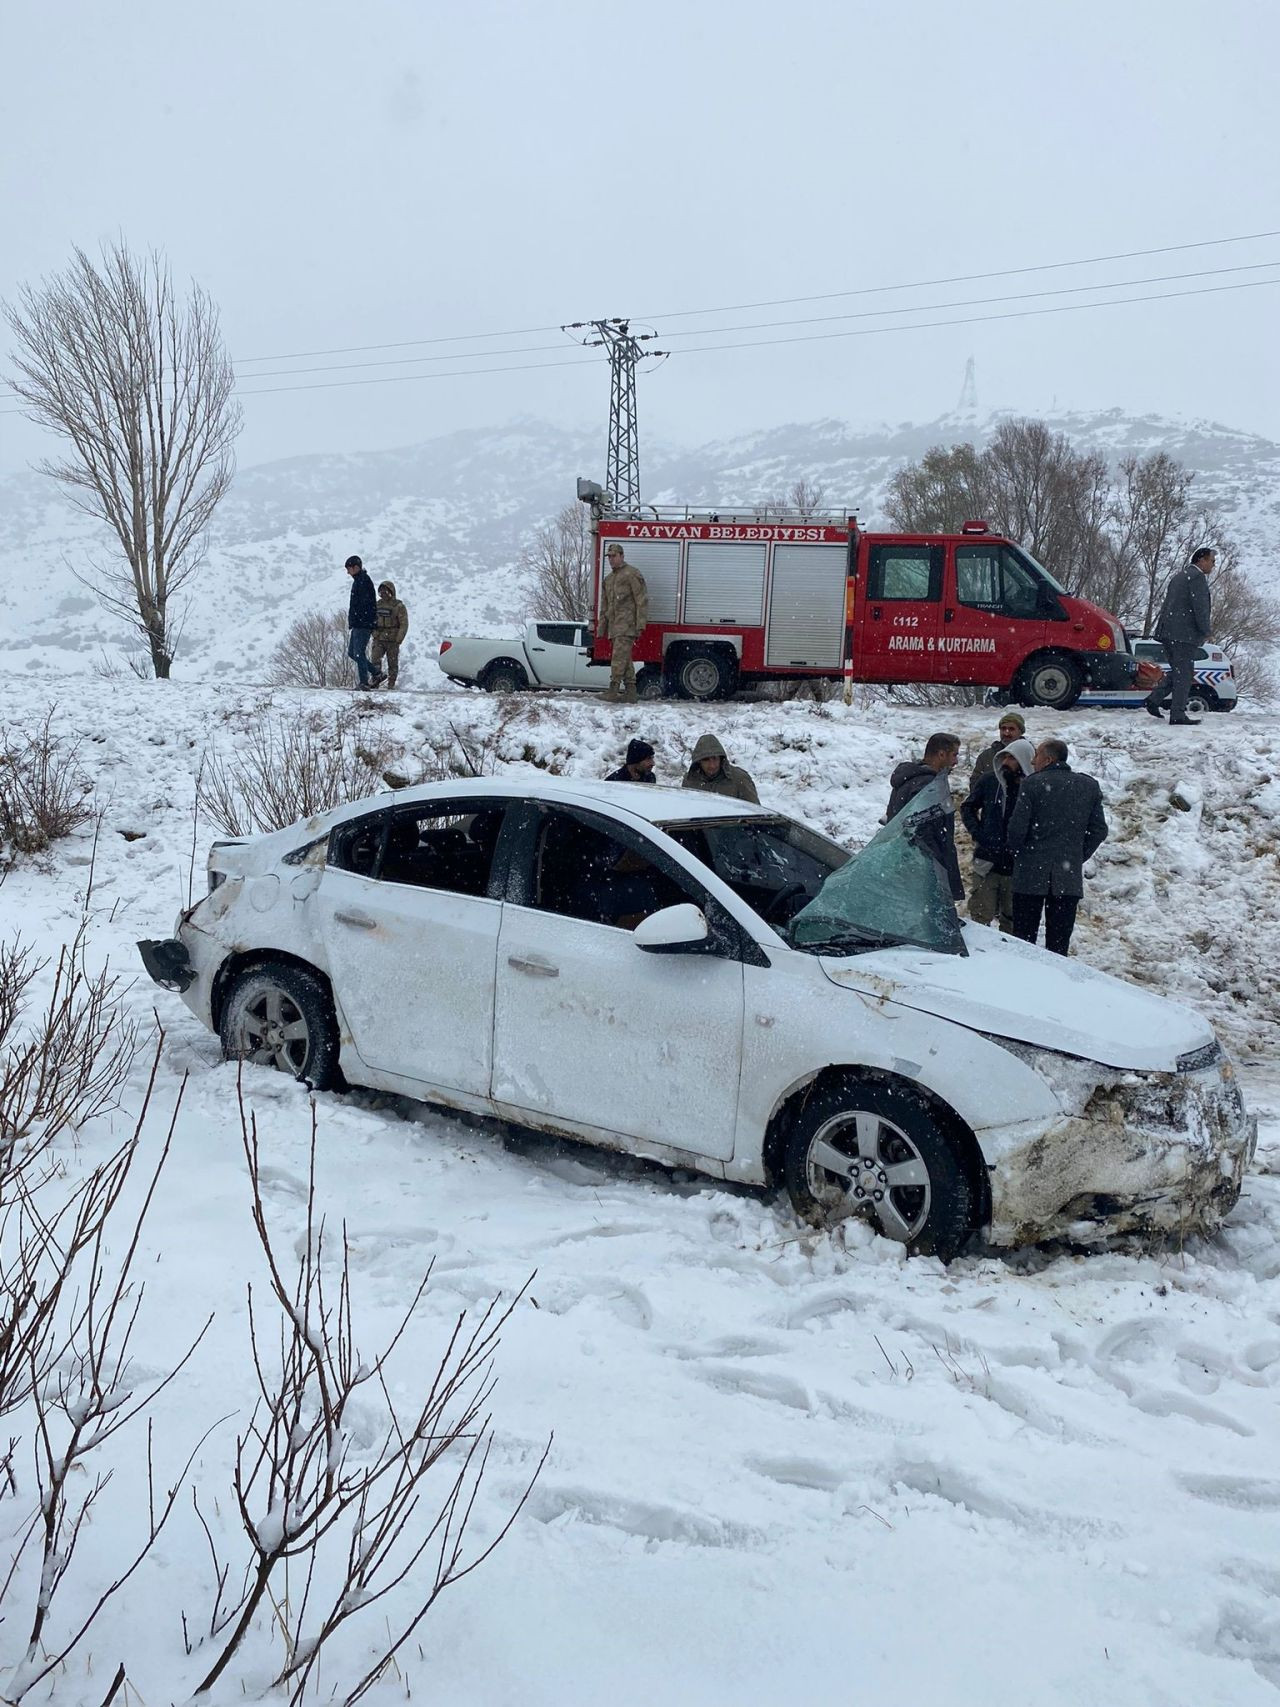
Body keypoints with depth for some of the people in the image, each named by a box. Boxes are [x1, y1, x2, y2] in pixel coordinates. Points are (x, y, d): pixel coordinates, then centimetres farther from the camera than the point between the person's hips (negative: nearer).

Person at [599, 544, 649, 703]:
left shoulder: (632, 574, -4)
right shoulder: (607, 579, 22)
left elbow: (642, 600, -10)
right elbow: (604, 606, 27)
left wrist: (641, 625, -17)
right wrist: (602, 629, 22)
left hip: (627, 625, -8)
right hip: (614, 627, 8)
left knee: (619, 657, -15)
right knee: (625, 659, 9)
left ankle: (613, 690, -19)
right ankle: (630, 691, 12)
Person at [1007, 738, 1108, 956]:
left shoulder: (1032, 784, -9)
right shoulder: (1089, 786, 5)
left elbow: (1017, 828, -11)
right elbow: (1099, 830, 6)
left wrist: (1017, 852, 7)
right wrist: (1079, 856, 15)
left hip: (1031, 873, -3)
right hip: (1070, 876, 3)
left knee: (1024, 937, 7)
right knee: (1059, 941, 7)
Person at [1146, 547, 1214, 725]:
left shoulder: (1178, 576, 21)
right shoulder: (1197, 577, -9)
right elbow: (1200, 607, -14)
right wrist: (1206, 631, -6)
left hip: (1167, 632, 9)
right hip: (1184, 634, -9)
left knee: (1177, 672, 17)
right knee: (1183, 674, -5)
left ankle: (1154, 699, 7)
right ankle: (1178, 714, -4)